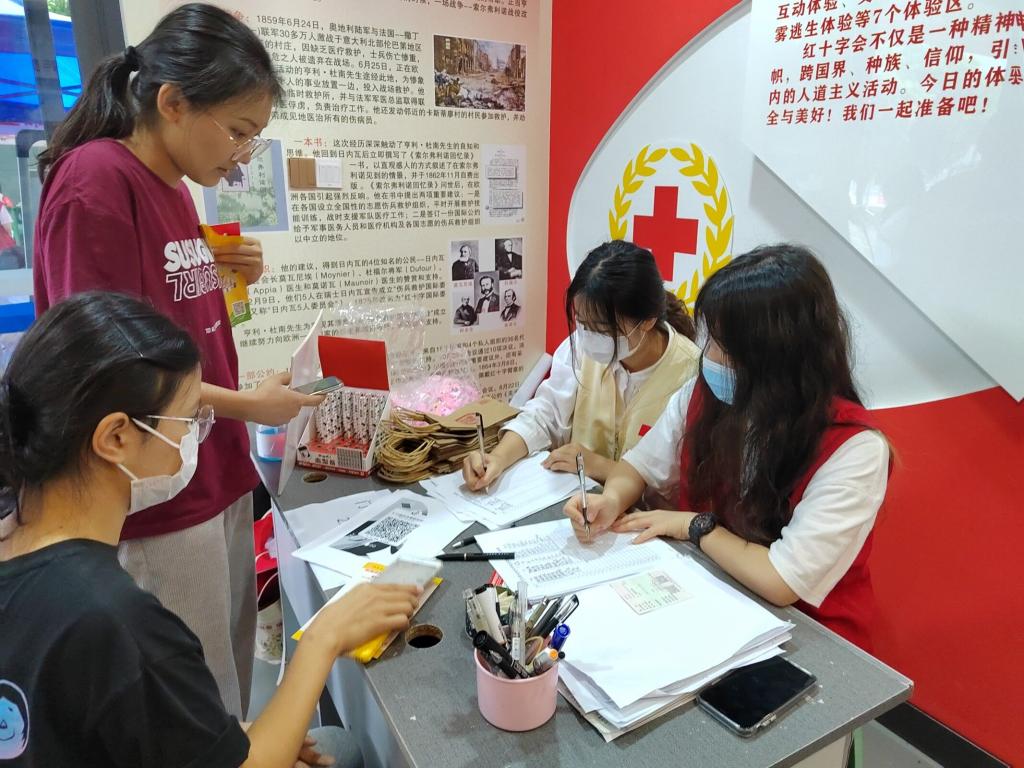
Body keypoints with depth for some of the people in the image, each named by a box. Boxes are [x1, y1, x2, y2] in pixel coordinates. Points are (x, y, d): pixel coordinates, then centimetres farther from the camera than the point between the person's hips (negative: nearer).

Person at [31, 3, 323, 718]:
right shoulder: (95, 181, -16)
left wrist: (222, 276, 0)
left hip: (220, 480, 8)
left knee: (233, 682, 21)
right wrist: (246, 404, -12)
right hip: (159, 503, -8)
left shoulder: (175, 188, 9)